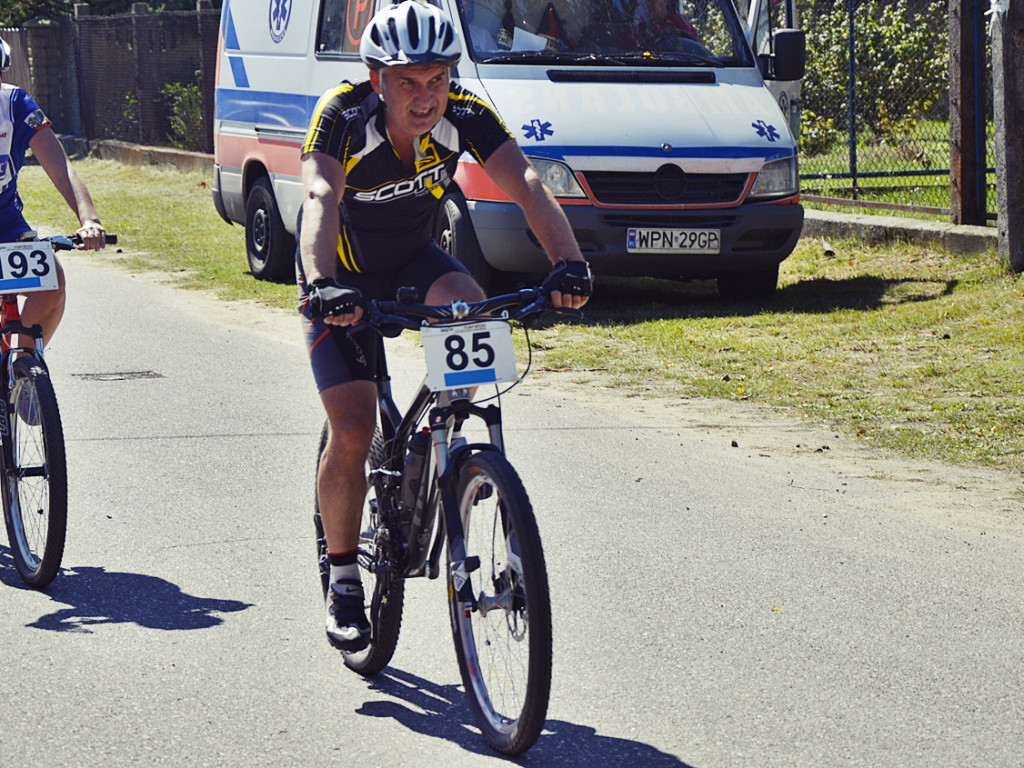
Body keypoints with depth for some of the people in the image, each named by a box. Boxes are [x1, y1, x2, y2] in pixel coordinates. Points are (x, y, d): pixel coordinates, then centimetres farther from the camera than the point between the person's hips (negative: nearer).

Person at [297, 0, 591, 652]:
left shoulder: (465, 117, -24)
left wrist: (569, 262, -53)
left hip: (416, 259, 2)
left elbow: (525, 182, -35)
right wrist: (322, 285, -63)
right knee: (353, 431, -13)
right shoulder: (343, 117, -30)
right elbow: (321, 199, -44)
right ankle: (343, 576, 8)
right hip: (344, 276, -2)